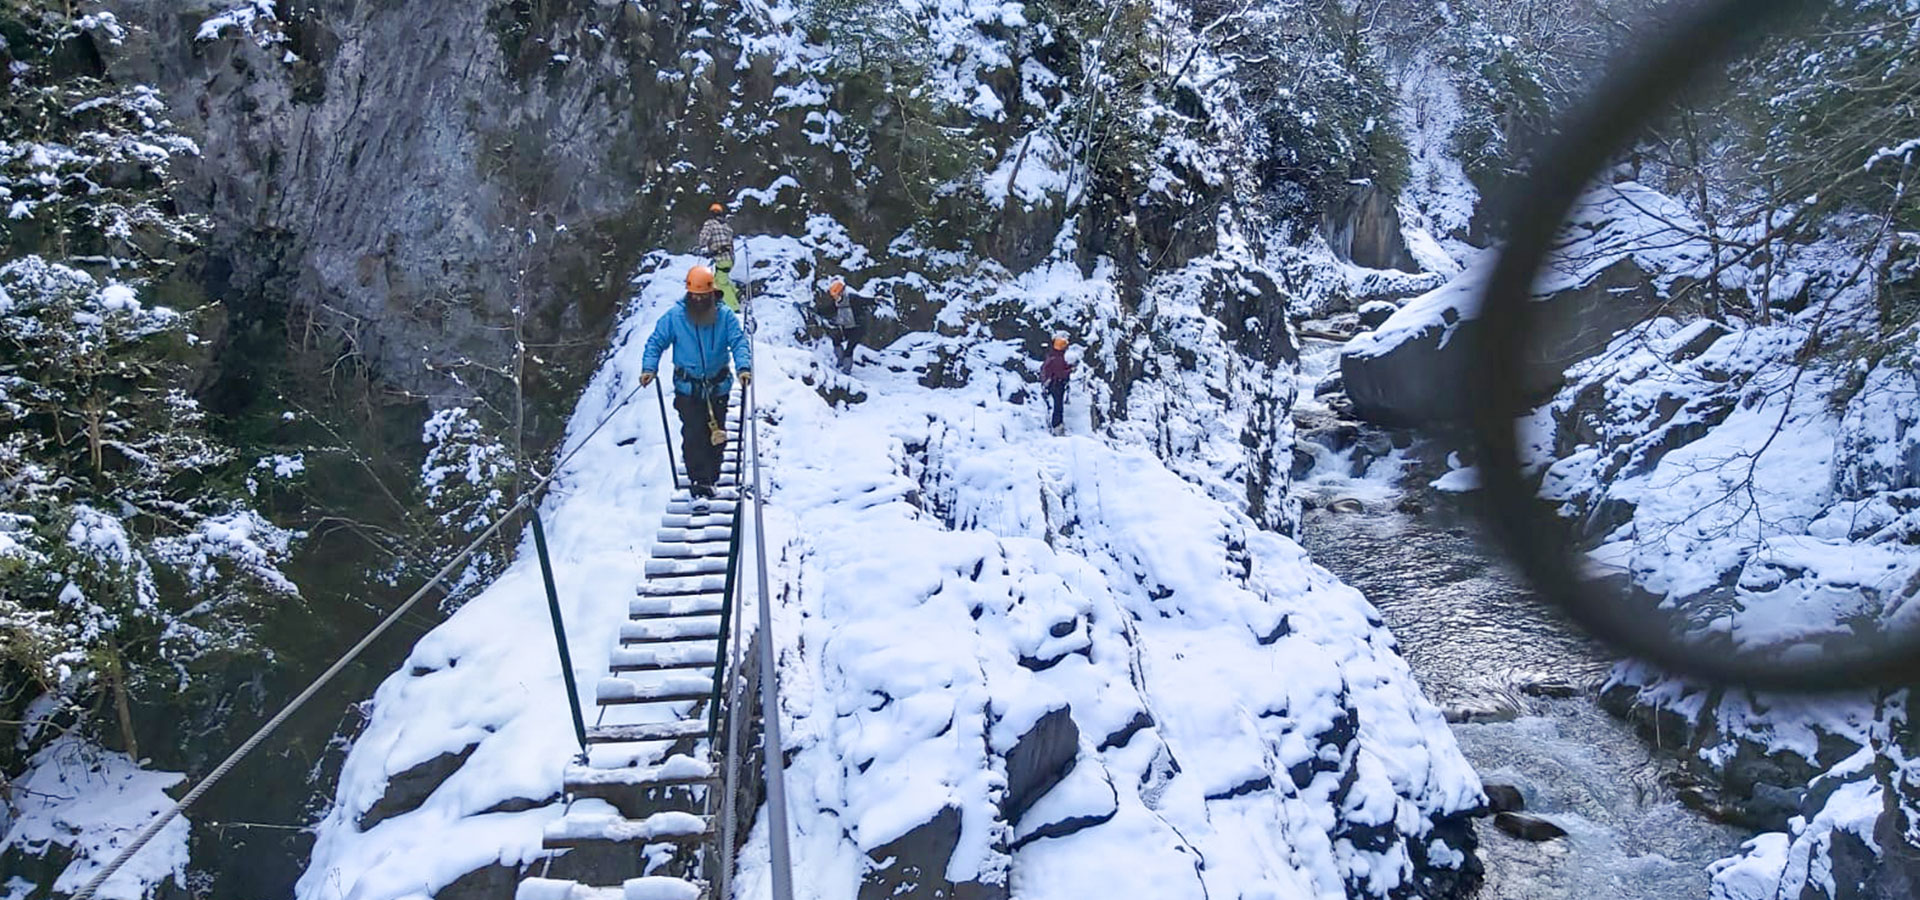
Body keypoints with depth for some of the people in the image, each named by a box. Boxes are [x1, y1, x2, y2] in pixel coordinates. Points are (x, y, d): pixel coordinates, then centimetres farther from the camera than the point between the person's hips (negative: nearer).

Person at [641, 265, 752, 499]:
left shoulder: (725, 316, -4)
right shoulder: (674, 317, -4)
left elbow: (739, 342, -10)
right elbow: (656, 343, 1)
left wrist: (744, 367, -28)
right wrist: (649, 368, -15)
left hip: (718, 387, 1)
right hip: (687, 389, -1)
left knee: (716, 436, 9)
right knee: (693, 435, -11)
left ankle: (711, 478, 25)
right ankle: (699, 481, -5)